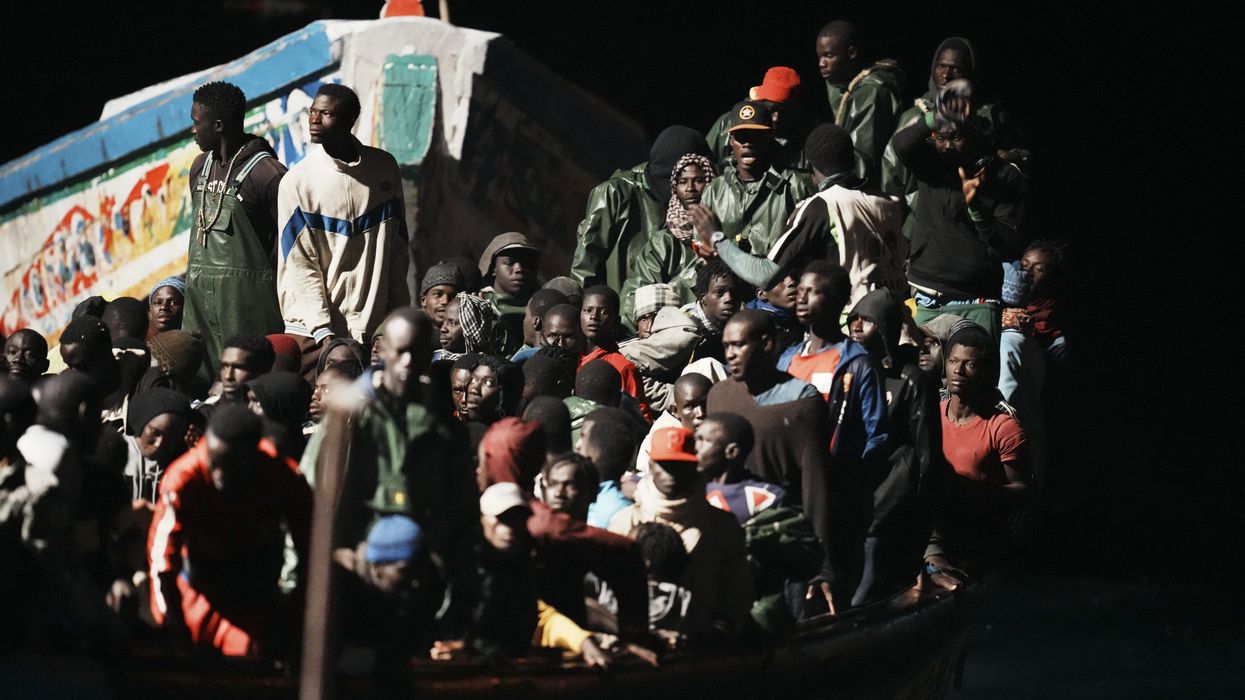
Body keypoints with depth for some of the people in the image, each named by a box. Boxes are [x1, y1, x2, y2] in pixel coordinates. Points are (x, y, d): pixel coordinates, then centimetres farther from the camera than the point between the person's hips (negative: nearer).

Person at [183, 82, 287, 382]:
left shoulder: (266, 173, -11)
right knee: (196, 381, 4)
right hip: (200, 295, 7)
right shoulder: (201, 165, 14)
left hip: (245, 299, -7)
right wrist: (192, 276, 18)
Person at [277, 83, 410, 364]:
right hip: (313, 331, -2)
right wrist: (322, 331, -14)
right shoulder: (297, 182, -4)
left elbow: (397, 248, 11)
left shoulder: (384, 169, 5)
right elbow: (300, 266, -6)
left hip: (374, 328, 2)